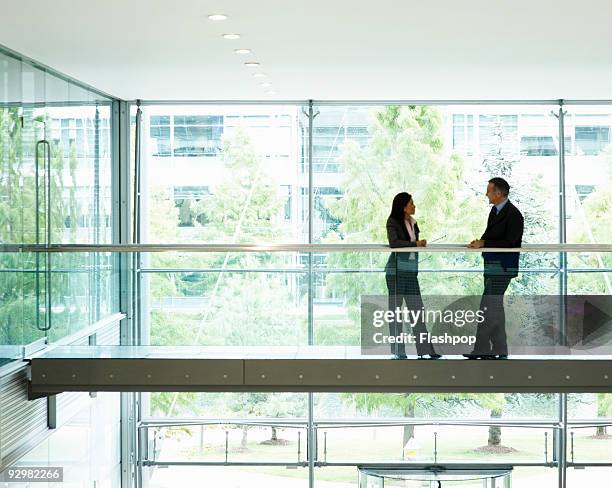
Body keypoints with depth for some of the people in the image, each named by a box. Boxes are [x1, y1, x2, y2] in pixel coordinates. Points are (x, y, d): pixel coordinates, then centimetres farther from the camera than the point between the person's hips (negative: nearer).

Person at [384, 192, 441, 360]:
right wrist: (415, 244, -19)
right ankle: (398, 350, 6)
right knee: (395, 308, 2)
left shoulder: (412, 223, 11)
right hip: (396, 270, -6)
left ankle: (425, 349, 1)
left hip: (411, 270, 6)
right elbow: (393, 242, -23)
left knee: (417, 309, 2)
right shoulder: (393, 222, -8)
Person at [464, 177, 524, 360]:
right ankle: (499, 350, 20)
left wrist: (483, 243, -18)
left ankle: (481, 349, -6)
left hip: (503, 267, -9)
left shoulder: (513, 214, -15)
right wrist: (479, 242, -4)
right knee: (495, 306, 13)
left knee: (488, 306, -10)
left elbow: (509, 243, -19)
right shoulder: (495, 210, 11)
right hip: (492, 264, 9)